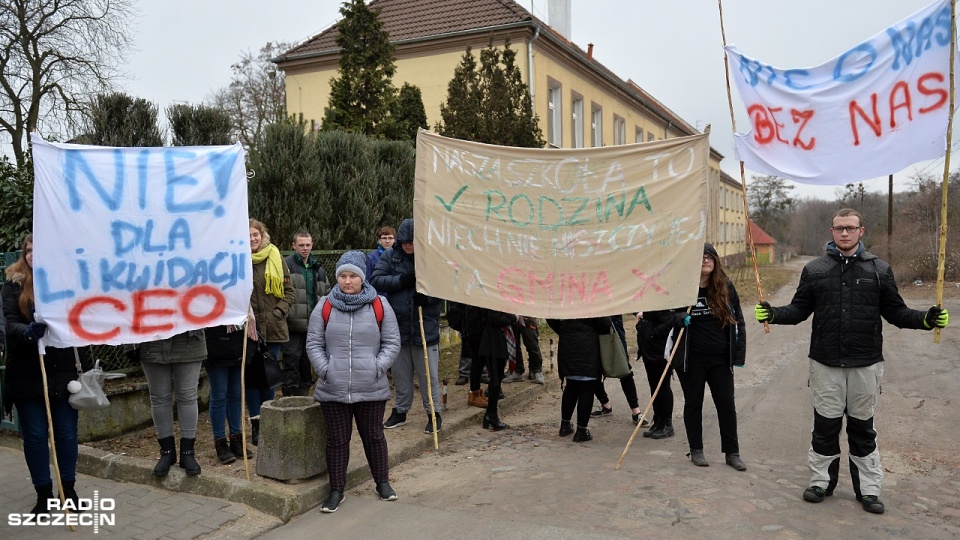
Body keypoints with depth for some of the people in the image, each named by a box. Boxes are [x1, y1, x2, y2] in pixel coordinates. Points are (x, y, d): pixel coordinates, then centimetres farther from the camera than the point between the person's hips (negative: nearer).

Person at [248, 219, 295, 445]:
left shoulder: (276, 259, 6)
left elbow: (289, 291, 8)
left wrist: (279, 311, -5)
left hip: (273, 328, 2)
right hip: (247, 328, -2)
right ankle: (256, 423, 7)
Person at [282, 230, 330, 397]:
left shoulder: (318, 269, 16)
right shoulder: (287, 264, -6)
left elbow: (326, 294, 23)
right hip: (293, 325, -6)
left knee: (306, 363, 15)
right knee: (291, 362, -4)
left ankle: (303, 396, 25)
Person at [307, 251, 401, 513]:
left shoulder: (380, 306, 1)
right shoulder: (325, 307, 2)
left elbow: (392, 343, 2)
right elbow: (313, 344, 4)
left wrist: (377, 367, -11)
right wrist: (324, 369, -9)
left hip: (372, 389, 0)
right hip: (333, 390, 0)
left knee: (373, 436, 14)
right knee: (337, 440, 9)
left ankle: (382, 482, 32)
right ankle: (336, 490, 23)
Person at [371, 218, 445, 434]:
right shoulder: (390, 256, 2)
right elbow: (376, 280, -5)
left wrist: (427, 296, -22)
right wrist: (402, 280, -17)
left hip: (425, 325, -3)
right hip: (397, 323, 3)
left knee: (428, 373, 4)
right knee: (400, 373, 15)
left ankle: (434, 413, 17)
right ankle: (400, 411, 30)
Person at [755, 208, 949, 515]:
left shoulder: (880, 269, 3)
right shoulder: (814, 270, 3)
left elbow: (895, 312, 4)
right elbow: (800, 309, 3)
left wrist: (926, 319, -11)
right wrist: (774, 314, -14)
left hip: (866, 365, 0)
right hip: (826, 363, 0)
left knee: (863, 428, 10)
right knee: (825, 426, 9)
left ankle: (868, 489, 22)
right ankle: (821, 481, 23)